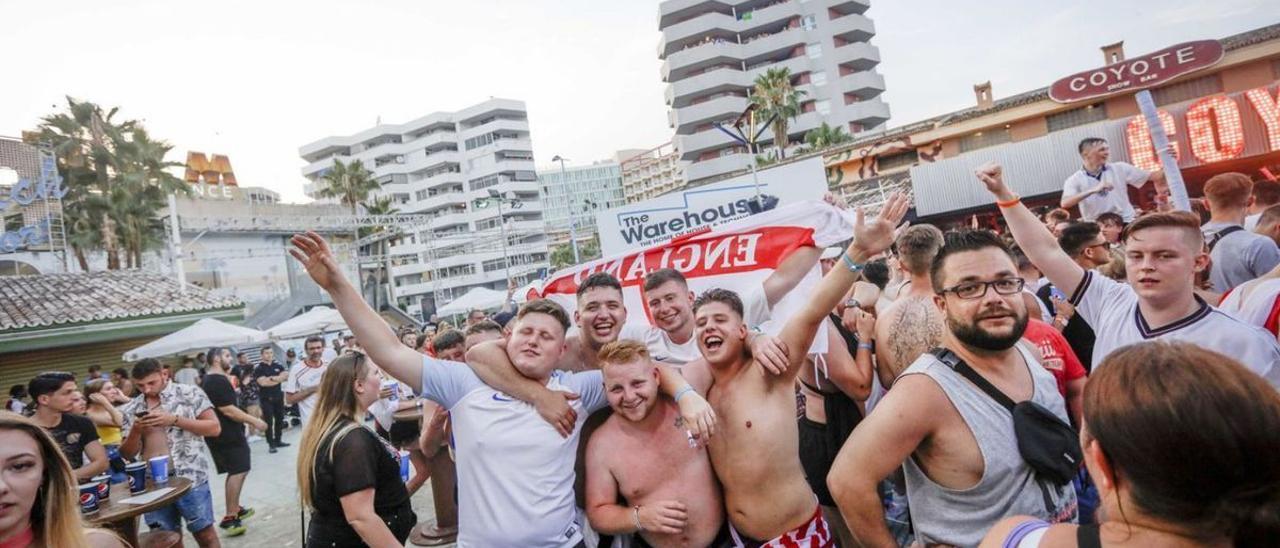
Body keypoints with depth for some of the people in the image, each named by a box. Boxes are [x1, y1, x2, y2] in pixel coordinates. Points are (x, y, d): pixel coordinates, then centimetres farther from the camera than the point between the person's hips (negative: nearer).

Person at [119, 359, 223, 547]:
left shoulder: (189, 393, -1)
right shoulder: (130, 409, 9)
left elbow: (214, 428, -7)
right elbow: (127, 454, 11)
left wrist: (174, 420, -15)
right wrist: (135, 431, -9)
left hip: (189, 478, -4)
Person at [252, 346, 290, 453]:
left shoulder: (278, 365, 9)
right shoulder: (258, 368, -5)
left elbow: (286, 375, -2)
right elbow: (262, 382, -17)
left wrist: (272, 378, -14)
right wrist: (279, 379, -10)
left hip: (278, 397, 5)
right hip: (266, 399, -5)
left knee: (280, 419, 10)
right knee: (268, 421, -3)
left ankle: (278, 441, 22)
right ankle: (271, 444, 1)